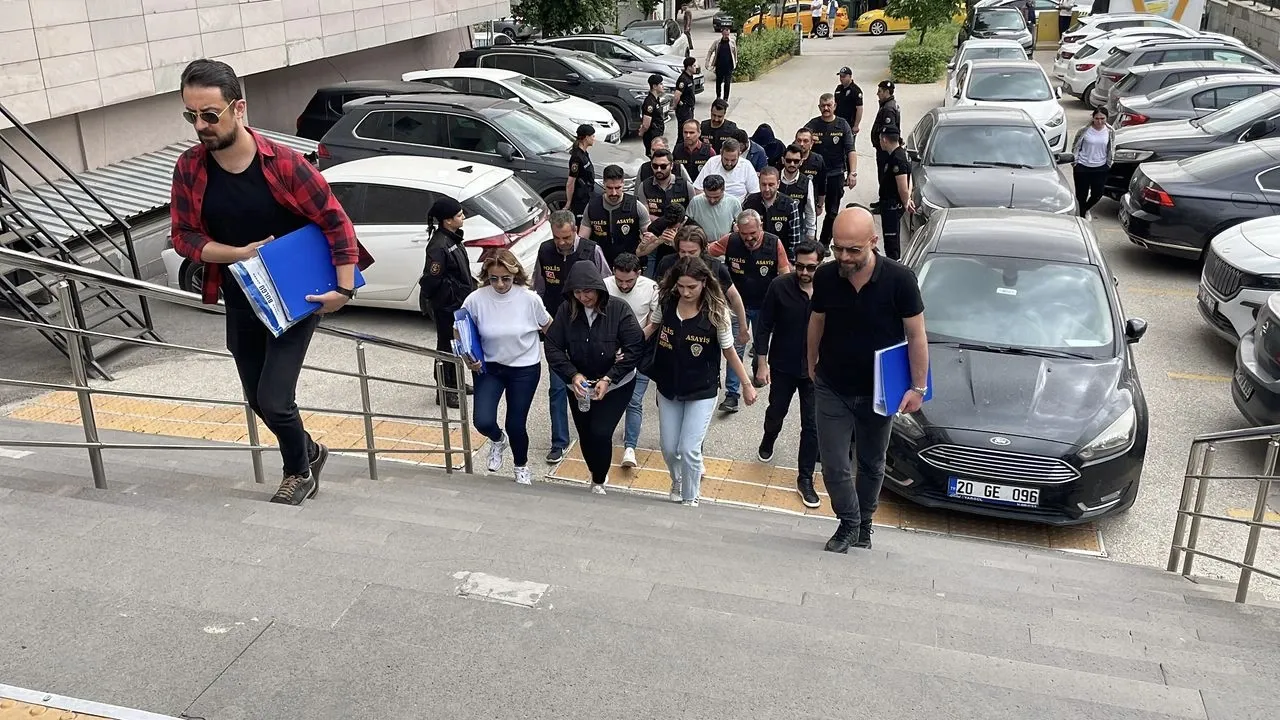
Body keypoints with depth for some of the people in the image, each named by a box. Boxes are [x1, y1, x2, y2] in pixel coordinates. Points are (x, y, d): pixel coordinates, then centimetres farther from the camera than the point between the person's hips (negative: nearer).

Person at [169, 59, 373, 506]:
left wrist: (345, 288, -20)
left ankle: (298, 473, 21)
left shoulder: (283, 163, -20)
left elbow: (335, 221, -15)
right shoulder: (189, 169, -9)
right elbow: (182, 237, -4)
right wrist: (240, 253, -20)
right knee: (257, 399, 16)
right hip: (240, 302, 5)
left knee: (274, 400, -9)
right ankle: (309, 451, 44)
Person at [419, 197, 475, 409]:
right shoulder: (439, 246, -25)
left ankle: (454, 384, 37)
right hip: (447, 306, -10)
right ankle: (446, 392, 15)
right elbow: (432, 280, -26)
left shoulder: (452, 238, 6)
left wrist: (471, 286, 9)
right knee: (447, 346, 3)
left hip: (458, 303, 10)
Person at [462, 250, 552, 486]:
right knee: (482, 421, -11)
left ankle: (522, 466, 38)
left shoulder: (529, 298, -17)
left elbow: (548, 326, 0)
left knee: (516, 425, 5)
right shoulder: (476, 300, -15)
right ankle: (498, 440, 29)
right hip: (488, 367, 1)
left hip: (525, 369, -1)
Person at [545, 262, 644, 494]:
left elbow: (634, 348, -17)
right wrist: (573, 375, -22)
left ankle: (599, 482, 11)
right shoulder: (566, 310, -12)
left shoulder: (619, 309, -19)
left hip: (616, 386, -3)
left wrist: (608, 379, -22)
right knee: (585, 435, 12)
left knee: (601, 433, -13)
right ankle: (596, 473, 40)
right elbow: (553, 347, -8)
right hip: (579, 385, 3)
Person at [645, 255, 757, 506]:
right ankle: (678, 481, 46)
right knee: (669, 449, 12)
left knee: (689, 450, -7)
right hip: (668, 388, 3)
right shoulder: (665, 301, -12)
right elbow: (651, 328, 7)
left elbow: (728, 351, -7)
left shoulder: (716, 312, -19)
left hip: (702, 391, -3)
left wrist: (747, 384, -1)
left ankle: (690, 499, 19)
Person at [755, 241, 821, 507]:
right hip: (782, 367, 0)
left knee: (812, 426, 3)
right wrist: (762, 363, -9)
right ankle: (768, 442, 54)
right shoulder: (780, 286, -15)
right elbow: (764, 325, -8)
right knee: (776, 412, 21)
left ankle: (805, 479, 16)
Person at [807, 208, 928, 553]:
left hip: (878, 392, -1)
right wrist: (812, 365, 15)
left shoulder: (899, 279, -20)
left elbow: (916, 336, -11)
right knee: (834, 466, 2)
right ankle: (849, 523, 26)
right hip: (831, 389, 1)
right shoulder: (825, 276, -13)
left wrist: (918, 387, -10)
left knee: (871, 464, 18)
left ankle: (864, 521, 40)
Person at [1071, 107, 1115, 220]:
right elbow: (1075, 147, -2)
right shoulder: (1084, 130, -12)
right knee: (1081, 195, 4)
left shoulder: (1110, 132, -4)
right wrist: (1074, 164, -2)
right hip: (1083, 167, -3)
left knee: (1097, 194, 10)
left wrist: (1109, 164, 9)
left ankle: (1086, 209, 42)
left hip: (1100, 168, 3)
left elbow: (1111, 150, 9)